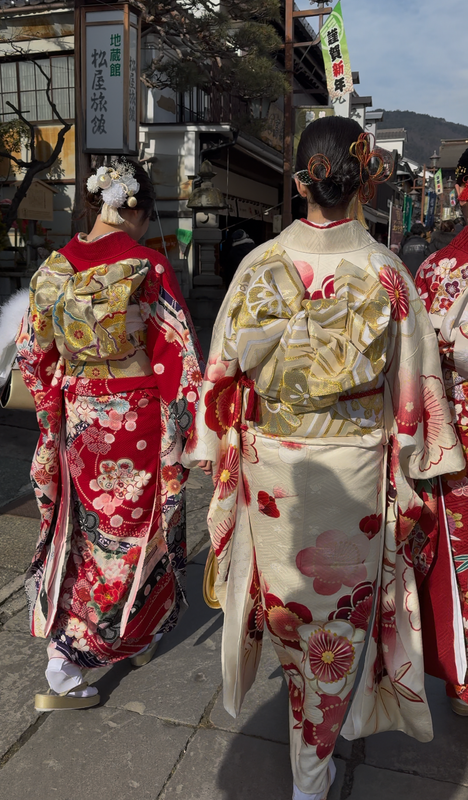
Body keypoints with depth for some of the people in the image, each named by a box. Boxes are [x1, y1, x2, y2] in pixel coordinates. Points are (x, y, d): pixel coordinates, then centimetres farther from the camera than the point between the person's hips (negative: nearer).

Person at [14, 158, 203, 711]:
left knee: (88, 532, 19)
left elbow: (32, 354, 7)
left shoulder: (52, 270, -1)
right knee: (140, 532, 16)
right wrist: (186, 426, -4)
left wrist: (52, 414, 19)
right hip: (139, 423, -4)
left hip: (79, 422, 5)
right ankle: (139, 637, 37)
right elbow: (177, 359, -14)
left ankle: (63, 673, 31)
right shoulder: (149, 269, -16)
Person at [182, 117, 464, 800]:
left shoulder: (261, 265, -10)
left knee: (289, 596, 25)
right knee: (338, 613, 17)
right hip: (355, 468, 0)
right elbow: (413, 384, -5)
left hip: (272, 463, 1)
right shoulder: (386, 271, -10)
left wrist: (217, 452, 7)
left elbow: (226, 368, -5)